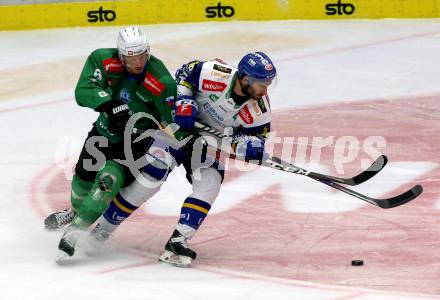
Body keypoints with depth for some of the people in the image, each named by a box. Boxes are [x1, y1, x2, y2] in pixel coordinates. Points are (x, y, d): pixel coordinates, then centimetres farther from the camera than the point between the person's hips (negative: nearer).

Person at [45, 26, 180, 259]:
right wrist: (109, 104, -42)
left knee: (109, 178, -25)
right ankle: (76, 210, 53)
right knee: (84, 175, 19)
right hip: (105, 129, 4)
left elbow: (173, 121, -21)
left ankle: (76, 230, -17)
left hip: (137, 140, -4)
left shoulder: (161, 81, -28)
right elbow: (83, 91, -27)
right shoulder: (103, 60, -20)